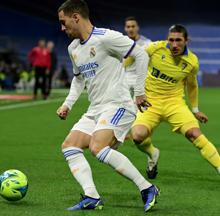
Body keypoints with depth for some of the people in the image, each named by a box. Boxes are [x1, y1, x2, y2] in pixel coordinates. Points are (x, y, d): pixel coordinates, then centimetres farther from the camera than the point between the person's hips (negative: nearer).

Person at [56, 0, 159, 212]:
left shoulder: (106, 38, -14)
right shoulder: (73, 48, 14)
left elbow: (141, 56, -12)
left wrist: (139, 92, -10)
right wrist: (67, 104, 17)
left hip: (118, 105, -9)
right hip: (95, 110, 9)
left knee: (98, 147, -28)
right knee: (69, 146, -2)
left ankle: (147, 188, -20)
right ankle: (91, 197, -11)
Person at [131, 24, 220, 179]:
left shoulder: (192, 62, -6)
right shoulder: (156, 48, -12)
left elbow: (191, 85, 14)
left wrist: (195, 109, 21)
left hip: (174, 102, 0)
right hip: (150, 102, 0)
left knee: (195, 134, -22)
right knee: (138, 135, -24)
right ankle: (153, 154, 12)